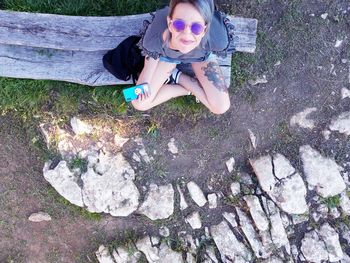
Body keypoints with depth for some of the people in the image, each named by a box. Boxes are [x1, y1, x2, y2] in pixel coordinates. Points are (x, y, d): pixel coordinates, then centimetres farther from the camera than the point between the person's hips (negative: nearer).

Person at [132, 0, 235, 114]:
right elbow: (152, 54, -14)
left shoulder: (218, 39, -43)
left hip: (201, 55, 0)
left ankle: (177, 76, 7)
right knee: (139, 103, -6)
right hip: (166, 54, 0)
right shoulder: (154, 38, -40)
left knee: (221, 107, -10)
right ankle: (192, 88, 8)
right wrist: (145, 83, -14)